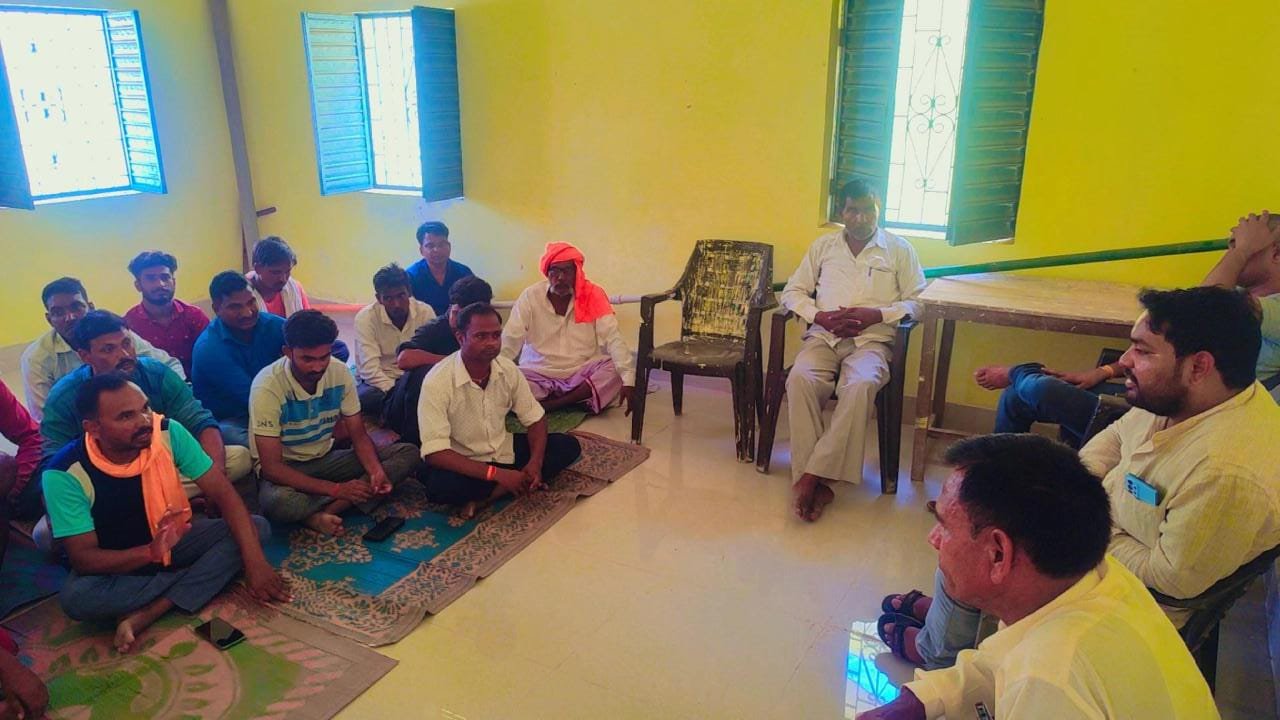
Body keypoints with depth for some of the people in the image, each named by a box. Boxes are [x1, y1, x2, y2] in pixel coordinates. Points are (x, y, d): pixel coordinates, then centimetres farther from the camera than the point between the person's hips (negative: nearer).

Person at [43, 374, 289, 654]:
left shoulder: (168, 432, -21)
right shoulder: (65, 473, -25)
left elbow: (224, 494, -20)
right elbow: (83, 557, -24)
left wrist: (255, 562, -31)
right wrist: (152, 551, -44)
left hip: (176, 539, 3)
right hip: (115, 561, -2)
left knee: (257, 527, -20)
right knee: (75, 598, -35)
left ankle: (146, 615, -23)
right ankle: (201, 576, -14)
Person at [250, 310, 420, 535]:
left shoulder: (340, 372, -11)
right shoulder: (267, 387, -24)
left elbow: (359, 435, -2)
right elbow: (272, 467, -24)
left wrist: (376, 471, -23)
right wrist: (336, 489, -29)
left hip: (326, 458, 6)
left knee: (408, 454, -14)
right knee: (279, 502, -42)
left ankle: (322, 512, -24)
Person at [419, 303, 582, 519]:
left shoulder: (508, 369, -8)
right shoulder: (437, 381, -24)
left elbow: (535, 420, 1)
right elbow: (435, 452, -28)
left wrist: (535, 462, -20)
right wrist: (496, 474, -33)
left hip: (503, 450, 6)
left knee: (568, 445, -10)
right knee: (439, 486, -39)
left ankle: (484, 497, -16)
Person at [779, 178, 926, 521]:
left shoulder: (899, 249, 12)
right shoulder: (823, 245, 17)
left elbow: (918, 300, 7)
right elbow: (792, 291, 15)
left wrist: (878, 314, -10)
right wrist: (819, 316, -5)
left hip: (871, 339, -1)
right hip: (823, 335, 2)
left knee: (861, 385, -37)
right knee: (800, 379, -33)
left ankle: (812, 475, -33)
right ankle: (814, 481, -32)